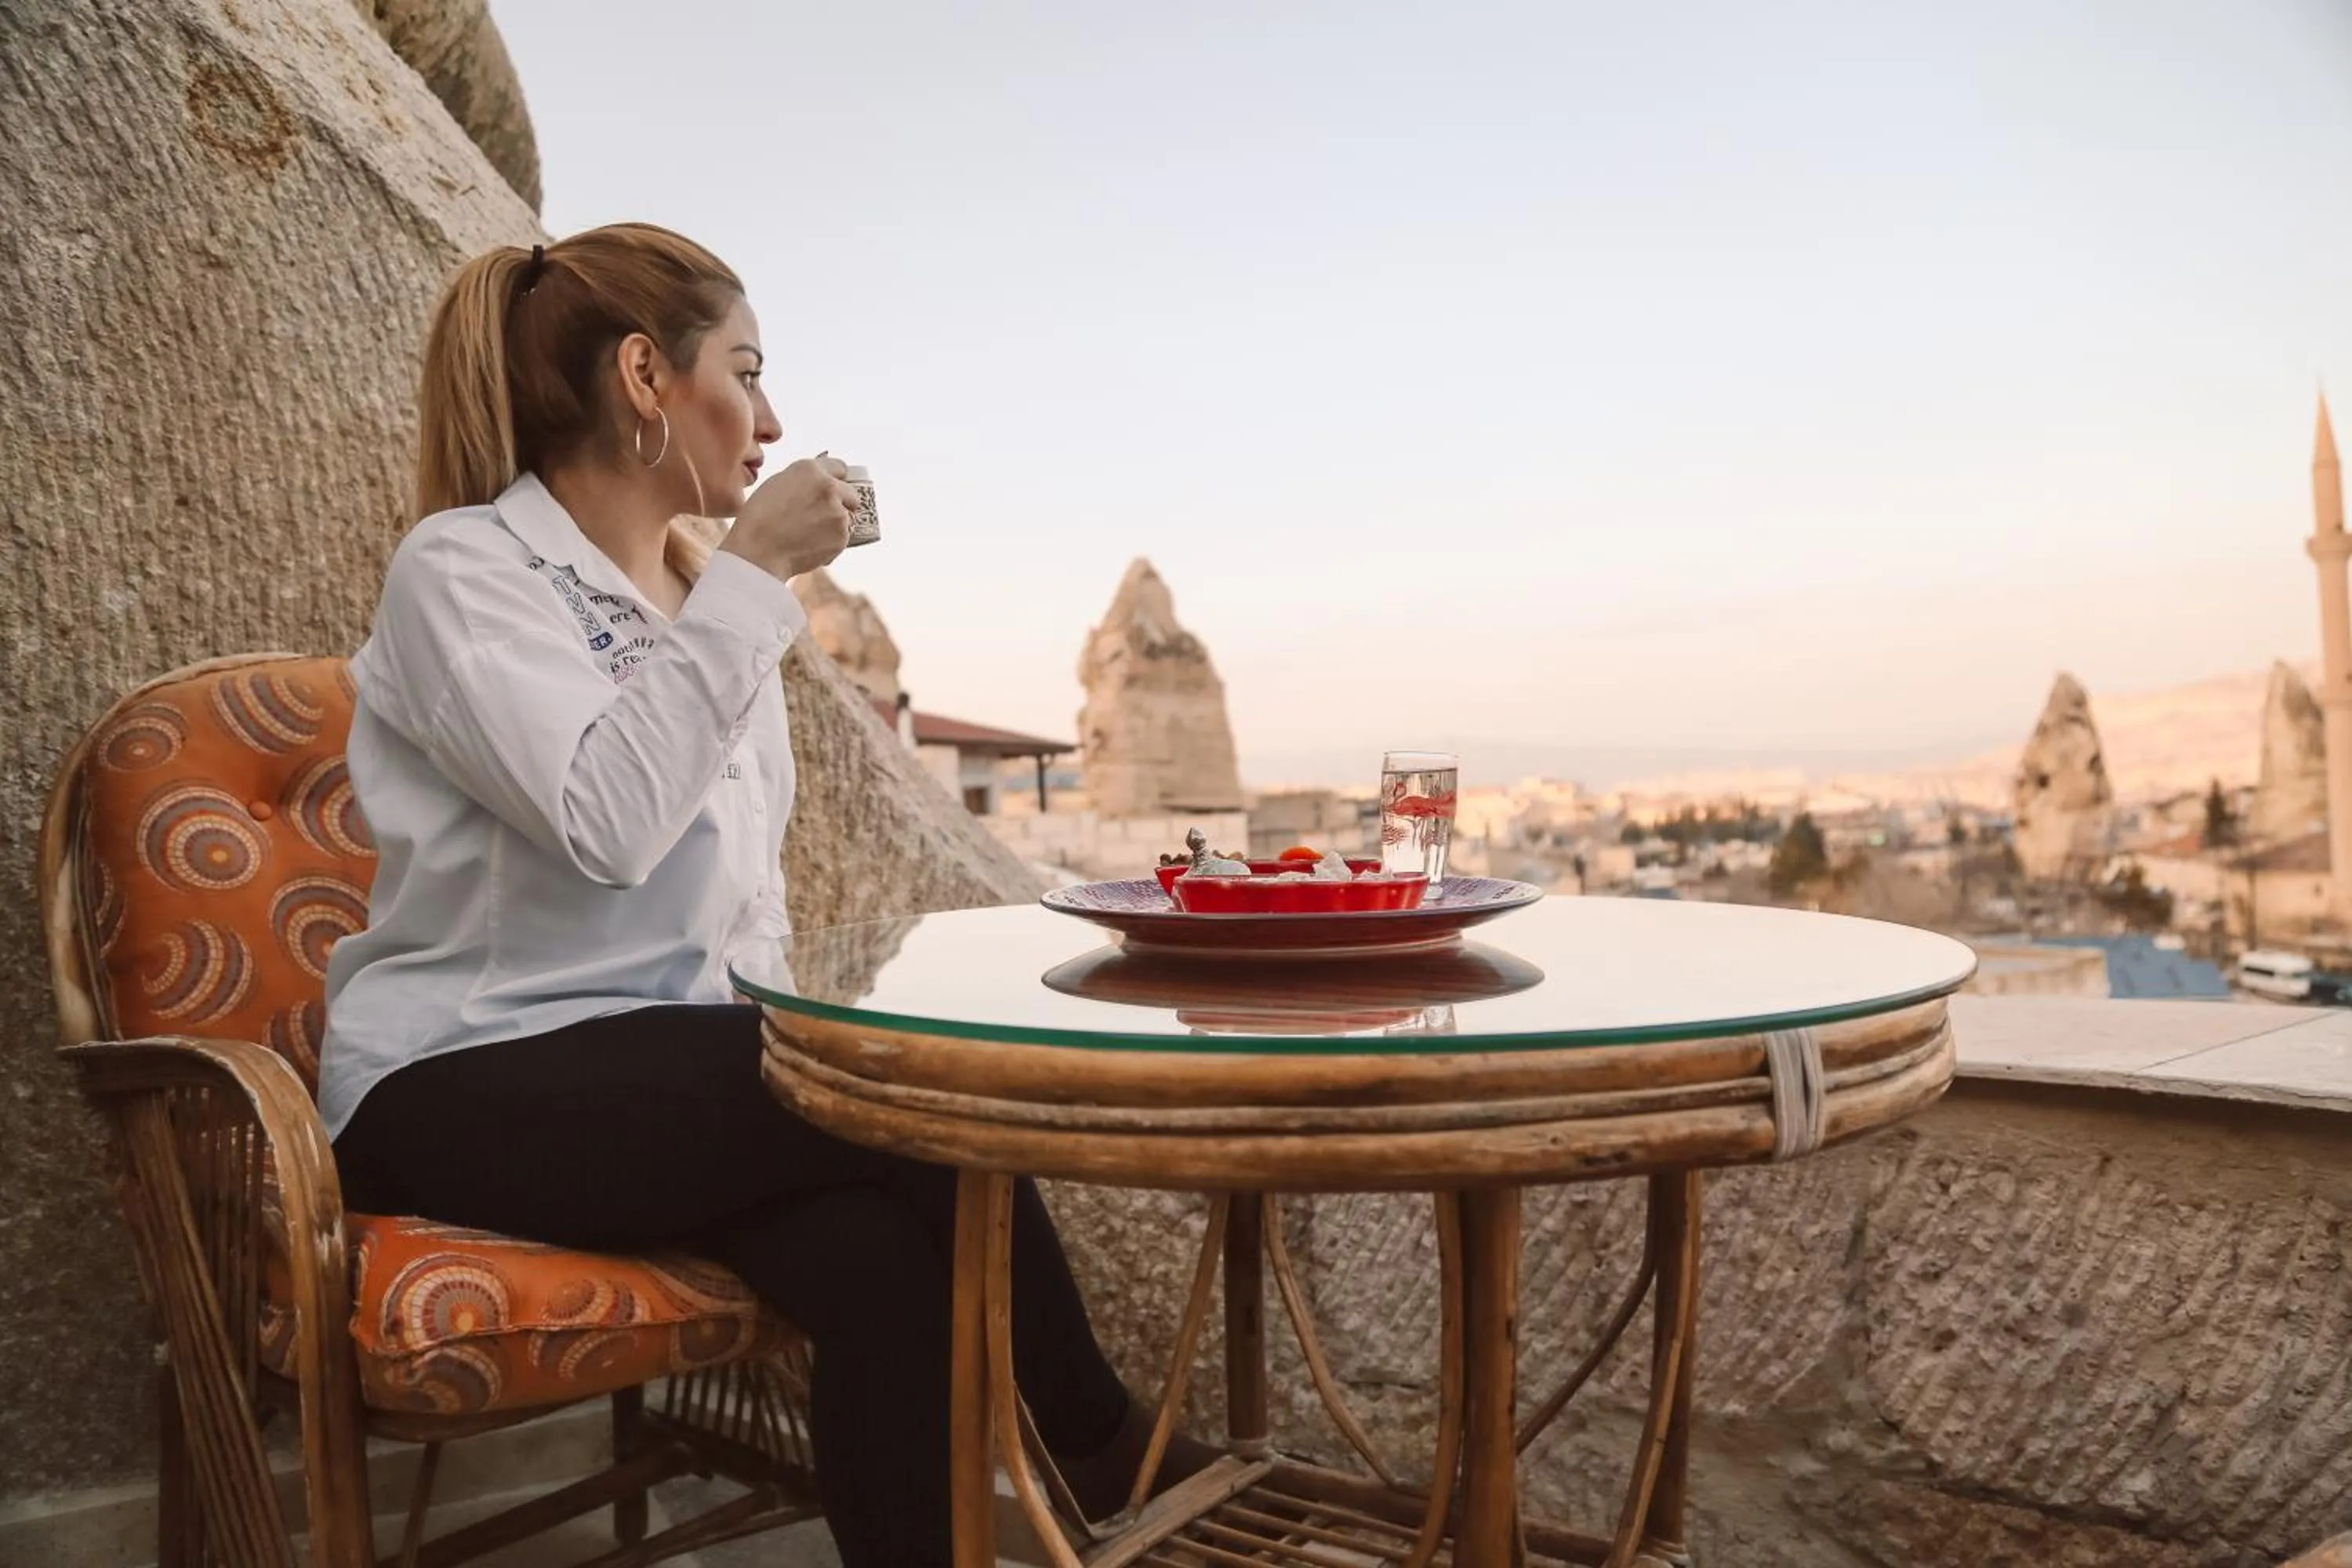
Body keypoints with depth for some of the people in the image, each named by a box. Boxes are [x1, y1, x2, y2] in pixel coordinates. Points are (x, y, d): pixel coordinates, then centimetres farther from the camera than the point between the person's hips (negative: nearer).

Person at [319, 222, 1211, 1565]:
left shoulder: (715, 601, 12)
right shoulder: (463, 570, -8)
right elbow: (609, 823, -26)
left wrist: (770, 1031, -2)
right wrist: (753, 578, -19)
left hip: (658, 1075, 6)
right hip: (465, 1090, -6)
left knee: (880, 1246, -26)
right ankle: (1106, 1449, -4)